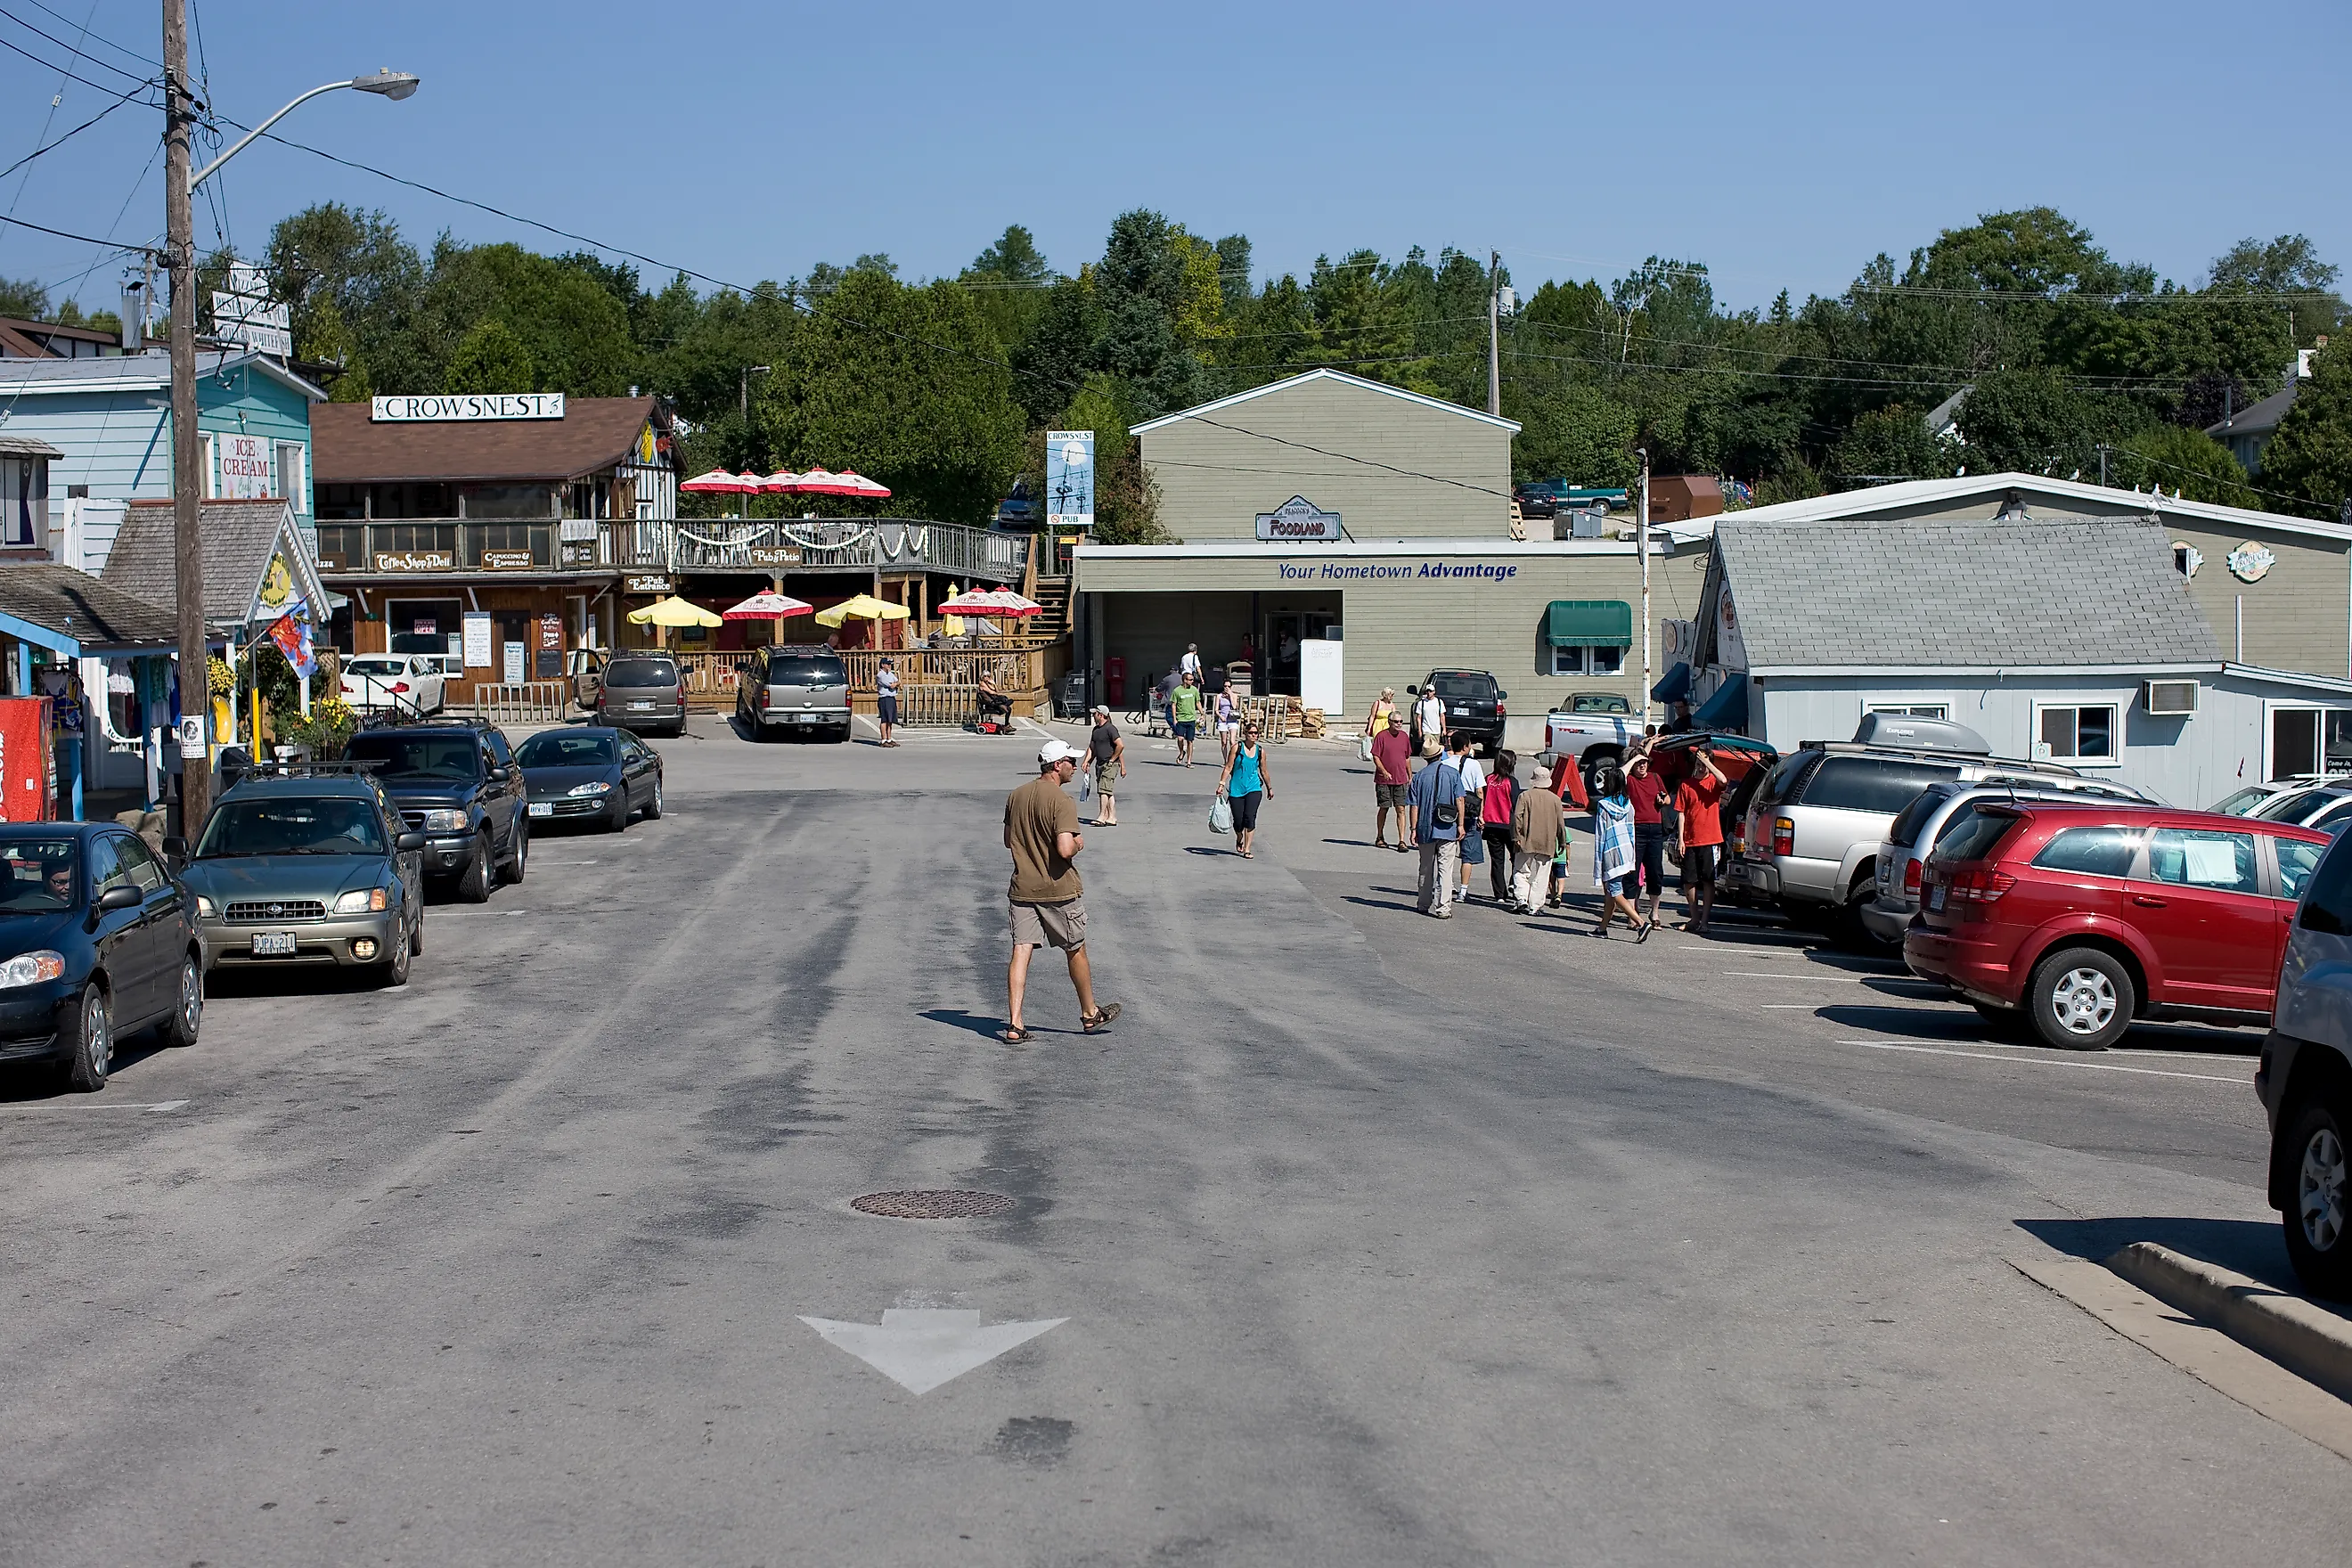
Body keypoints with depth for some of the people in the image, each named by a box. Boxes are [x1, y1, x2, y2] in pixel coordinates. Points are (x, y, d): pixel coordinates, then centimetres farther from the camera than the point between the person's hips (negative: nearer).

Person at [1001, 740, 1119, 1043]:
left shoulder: (1015, 797, 6)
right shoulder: (1062, 801, -17)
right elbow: (1065, 850, -26)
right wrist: (1078, 843, -5)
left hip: (1022, 889, 5)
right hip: (1059, 891, -5)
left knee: (1021, 952, 0)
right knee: (1076, 952, 13)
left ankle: (1014, 1024, -8)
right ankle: (1090, 1015, 29)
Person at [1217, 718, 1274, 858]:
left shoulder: (1261, 751, 5)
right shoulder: (1237, 748, -3)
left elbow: (1264, 771, 16)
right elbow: (1228, 767, -3)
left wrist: (1269, 789, 24)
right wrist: (1221, 784, -10)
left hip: (1254, 789, 1)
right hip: (1236, 789, -1)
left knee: (1250, 817, -14)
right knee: (1238, 820, 4)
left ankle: (1246, 849, -9)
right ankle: (1239, 839, 38)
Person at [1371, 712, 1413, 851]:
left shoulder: (1405, 737, 9)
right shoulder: (1381, 736, -6)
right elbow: (1375, 757, -8)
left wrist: (1410, 776, 18)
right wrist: (1384, 772, -21)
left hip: (1401, 780, 3)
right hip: (1384, 780, -3)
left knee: (1401, 810, -4)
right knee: (1383, 808, 7)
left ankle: (1402, 841, -6)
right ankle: (1379, 837, 25)